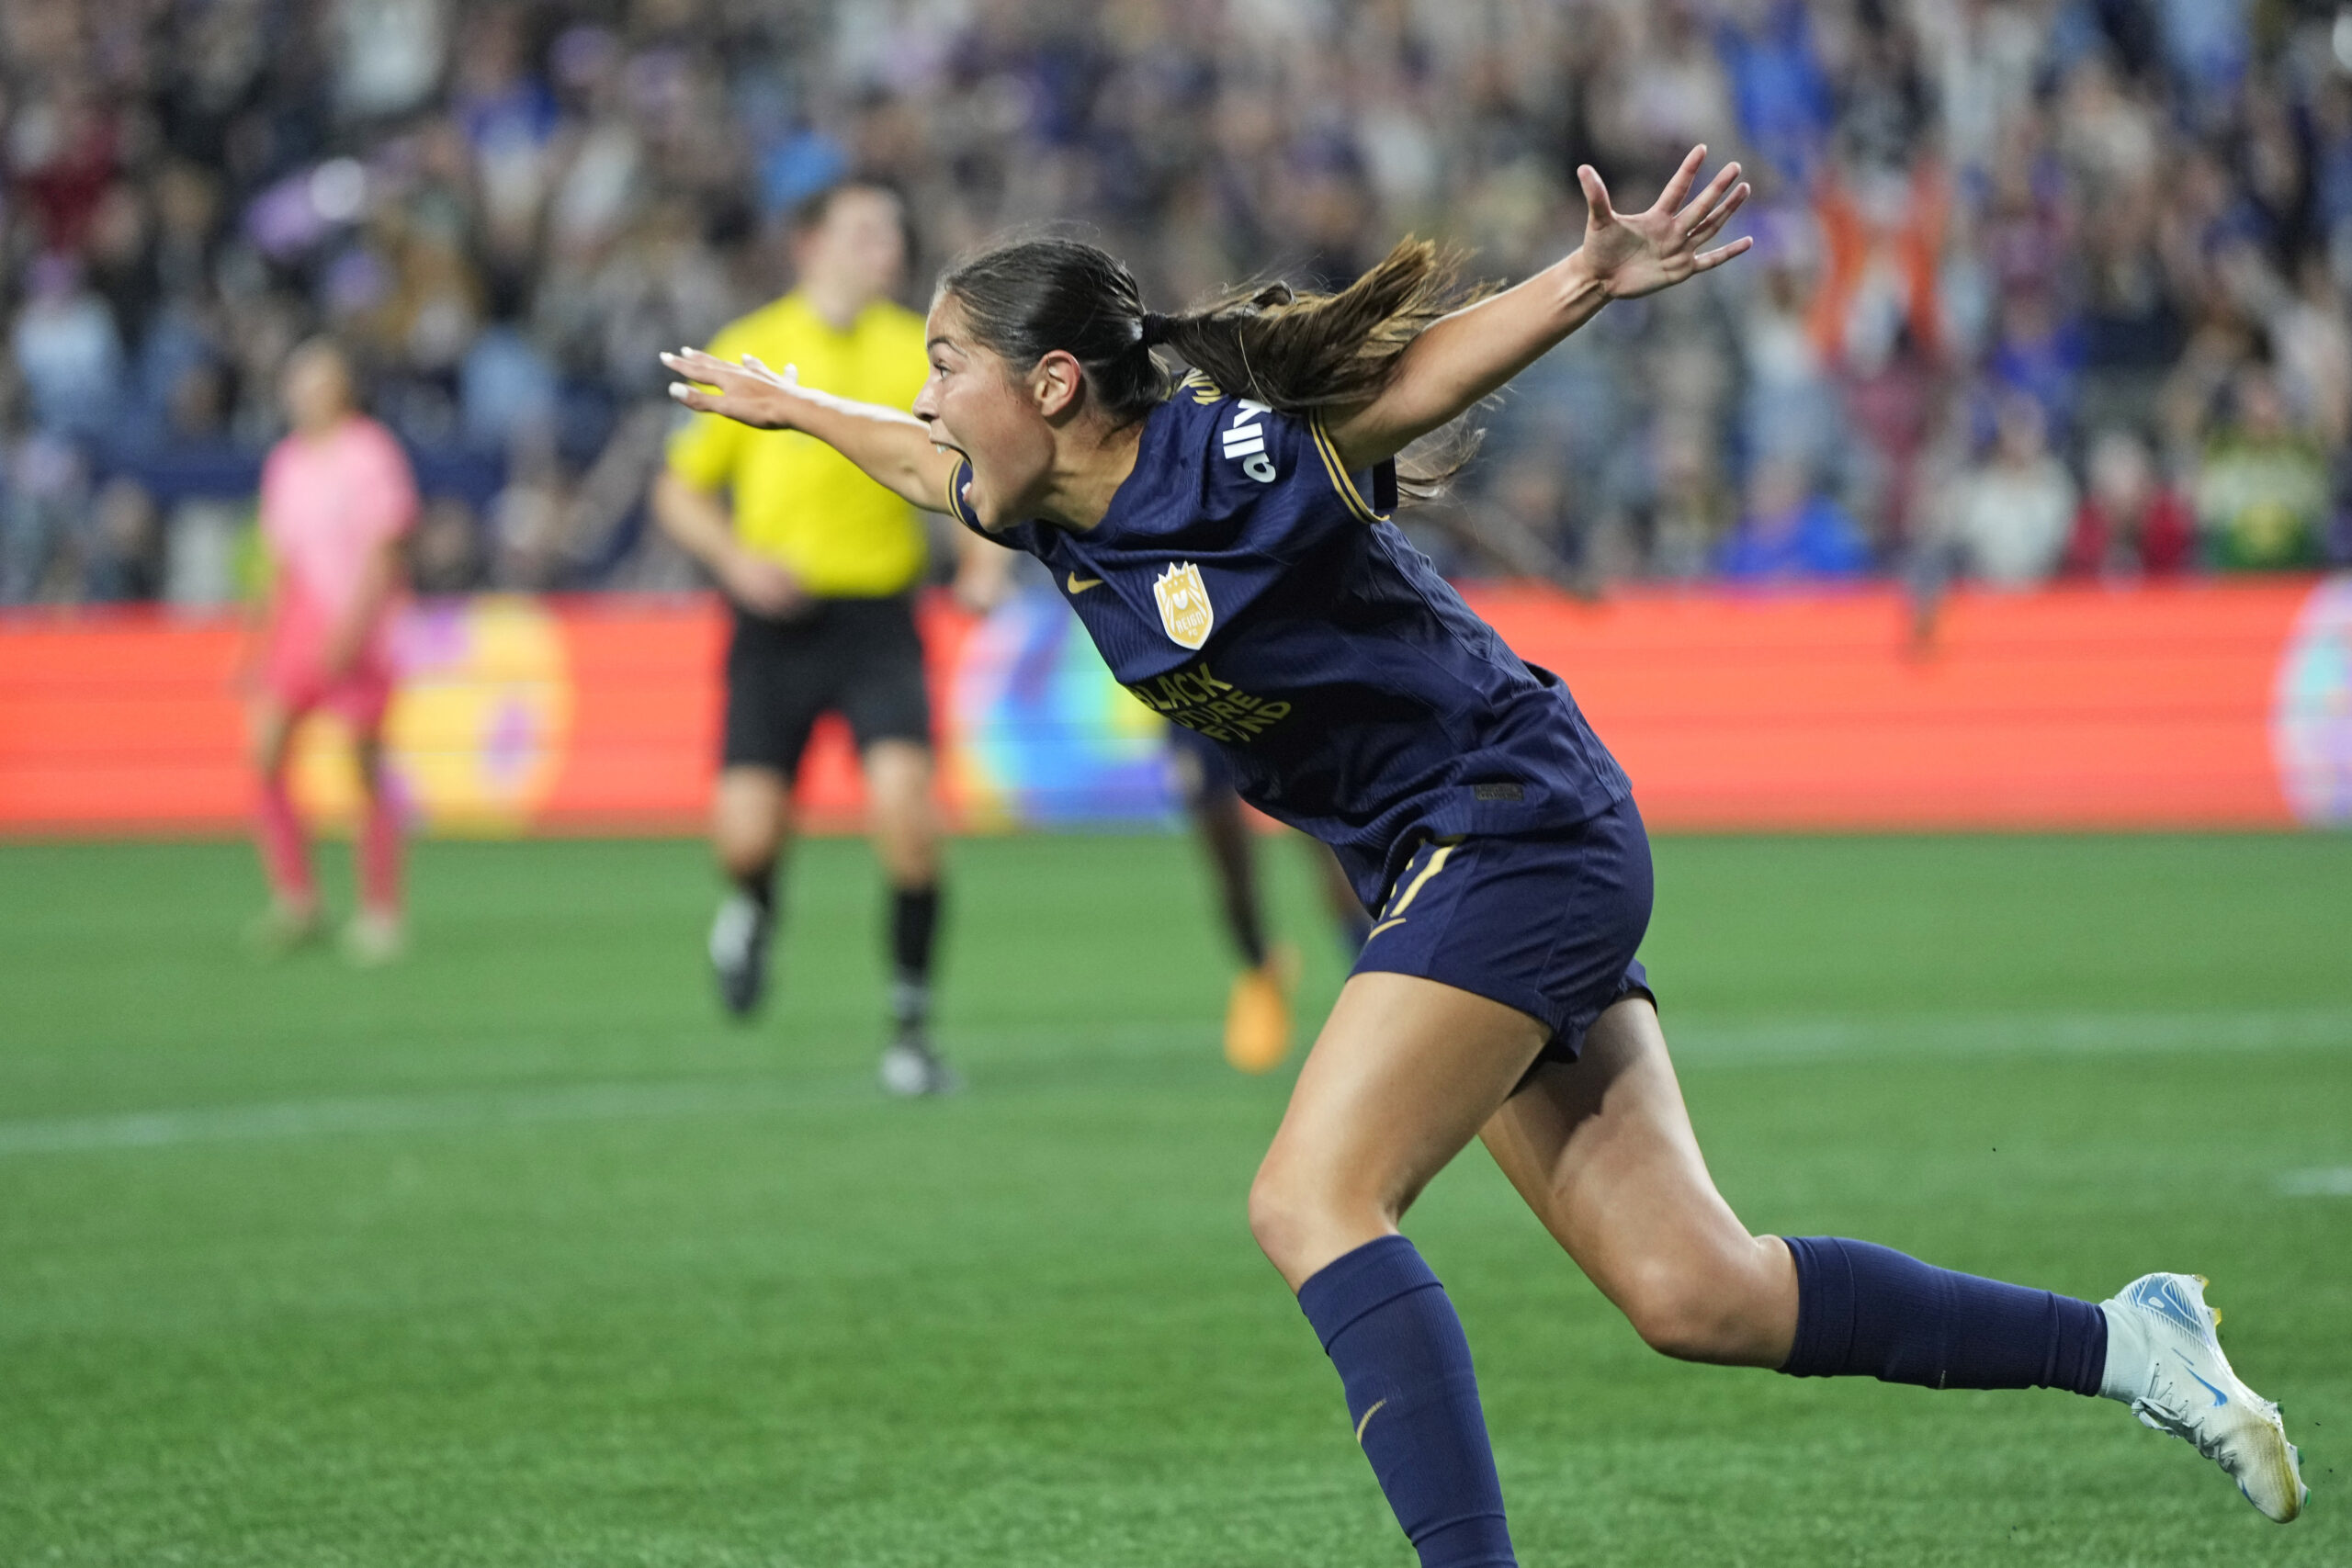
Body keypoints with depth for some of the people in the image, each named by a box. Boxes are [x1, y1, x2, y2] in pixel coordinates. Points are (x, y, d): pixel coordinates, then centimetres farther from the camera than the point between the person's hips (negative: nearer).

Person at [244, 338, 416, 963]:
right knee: (264, 753, -9)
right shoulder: (287, 461, 13)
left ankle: (379, 913, 8)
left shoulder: (371, 454, -5)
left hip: (359, 625, -5)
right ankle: (294, 900, -2)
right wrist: (260, 643, 19)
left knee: (367, 767, -2)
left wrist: (351, 628, -20)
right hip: (300, 619, 5)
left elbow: (382, 552, -10)